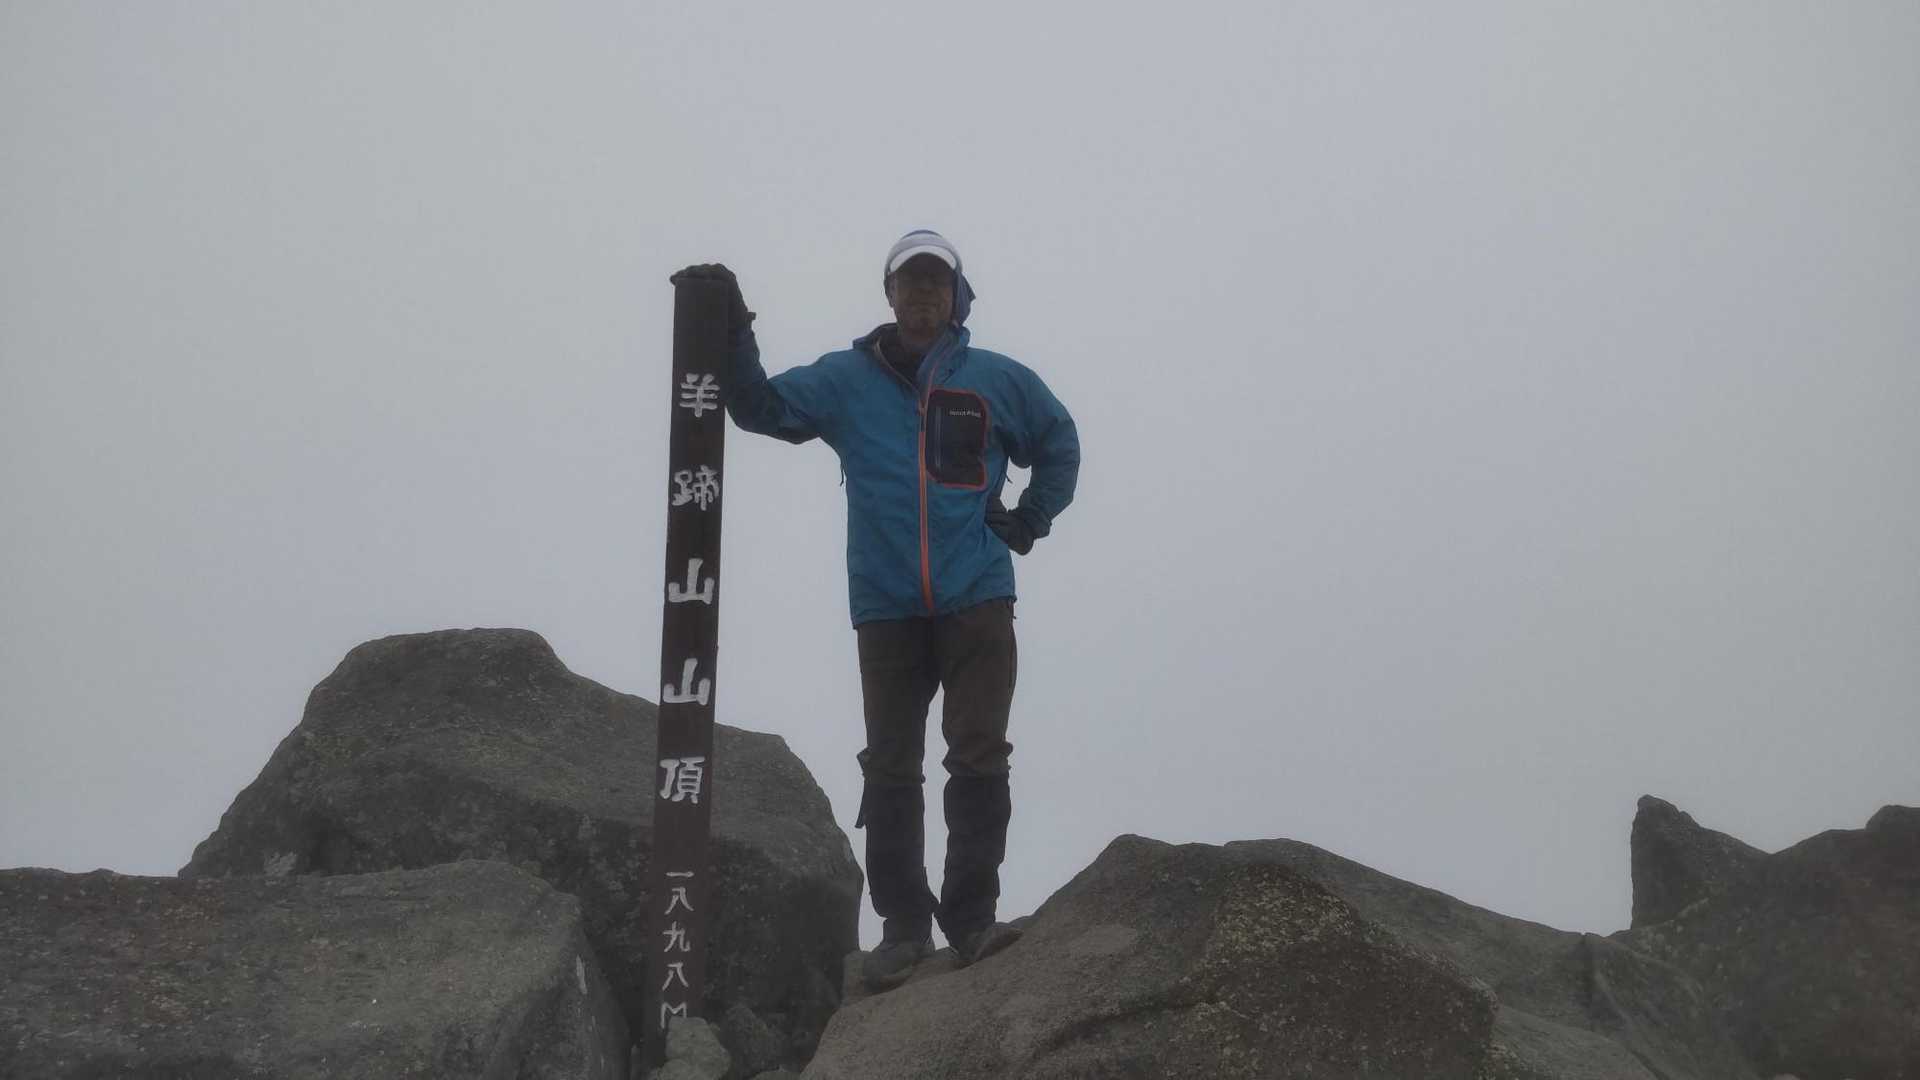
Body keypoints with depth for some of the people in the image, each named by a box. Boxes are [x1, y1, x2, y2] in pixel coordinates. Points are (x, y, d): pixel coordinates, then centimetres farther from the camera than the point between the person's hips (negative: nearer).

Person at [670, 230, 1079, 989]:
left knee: (978, 761, -4)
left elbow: (1059, 443, 20)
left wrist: (1030, 519, 11)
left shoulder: (997, 380, 7)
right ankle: (903, 926, 10)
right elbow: (760, 407, 0)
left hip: (977, 605, -1)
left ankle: (972, 919, 3)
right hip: (885, 611, 1)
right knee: (890, 770, 3)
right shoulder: (845, 380, 7)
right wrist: (732, 330, -12)